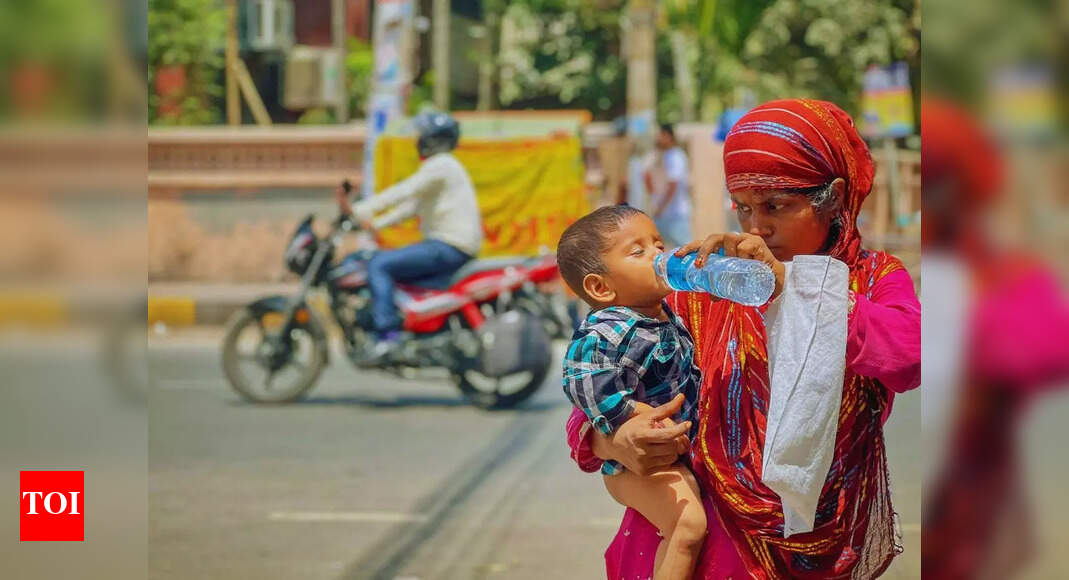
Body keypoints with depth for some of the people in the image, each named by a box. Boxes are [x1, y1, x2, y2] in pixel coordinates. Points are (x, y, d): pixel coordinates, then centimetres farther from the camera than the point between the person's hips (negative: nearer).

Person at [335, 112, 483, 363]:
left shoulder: (440, 166, -10)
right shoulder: (441, 166, 23)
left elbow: (402, 192, -20)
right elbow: (412, 206, 21)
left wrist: (358, 210, -22)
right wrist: (374, 224, 11)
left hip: (448, 248, -11)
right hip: (446, 246, 11)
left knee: (378, 265, -18)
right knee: (383, 264, 20)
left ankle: (388, 335, -28)